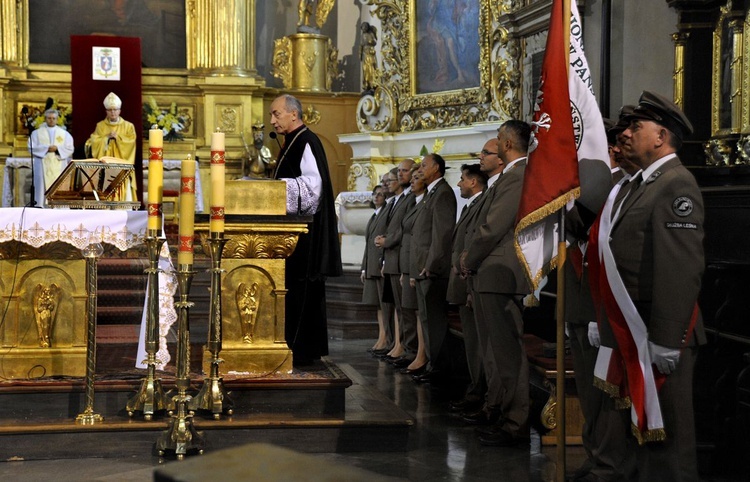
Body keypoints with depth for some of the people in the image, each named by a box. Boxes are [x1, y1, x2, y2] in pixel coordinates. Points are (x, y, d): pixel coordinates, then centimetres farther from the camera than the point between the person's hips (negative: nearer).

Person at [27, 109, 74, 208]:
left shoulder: (64, 133, 13)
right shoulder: (37, 133, 10)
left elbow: (70, 149, 6)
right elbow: (32, 147, 0)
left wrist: (57, 148, -10)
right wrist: (46, 148, -12)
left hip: (59, 167, 1)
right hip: (43, 166, -1)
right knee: (43, 188, -8)